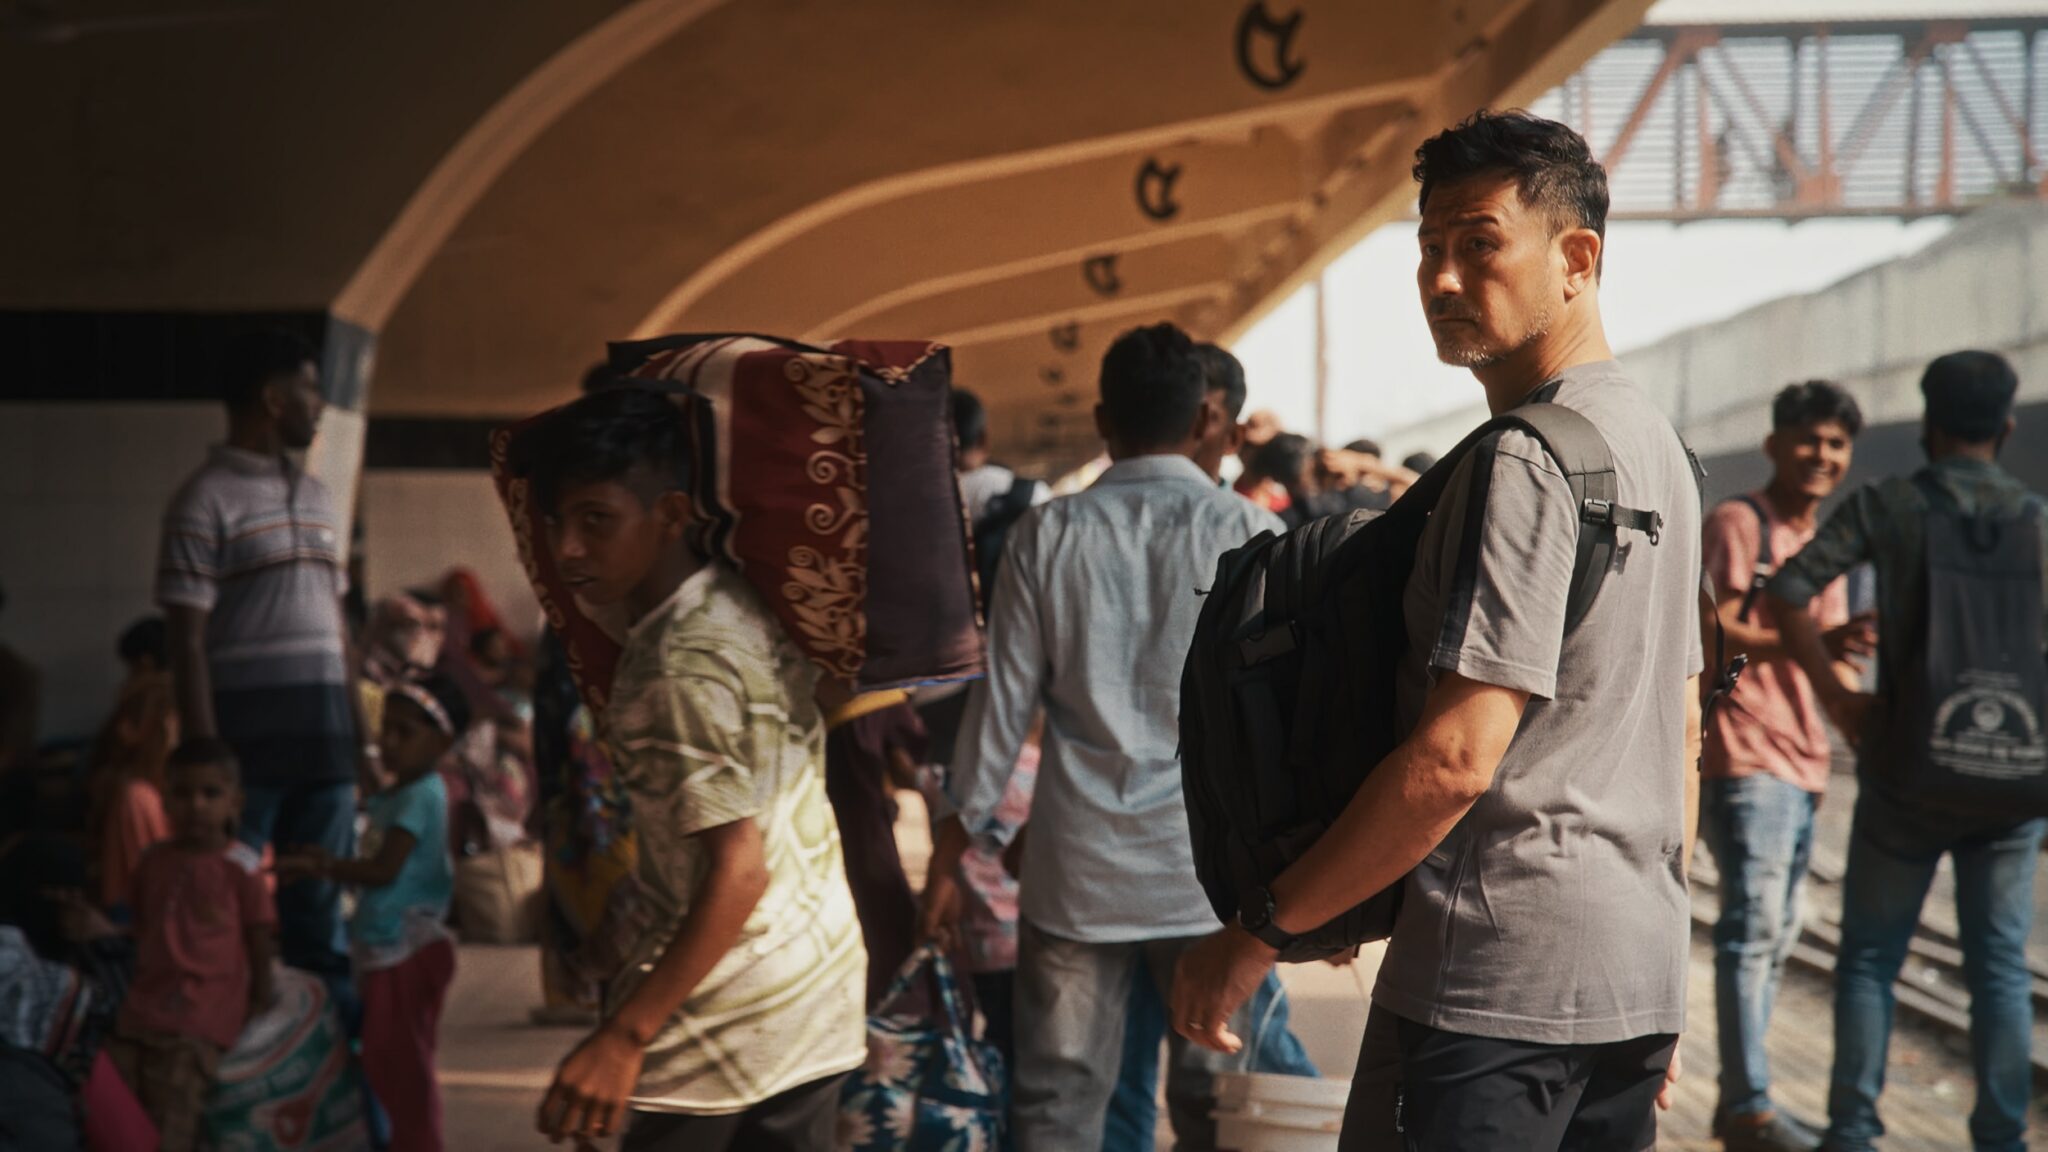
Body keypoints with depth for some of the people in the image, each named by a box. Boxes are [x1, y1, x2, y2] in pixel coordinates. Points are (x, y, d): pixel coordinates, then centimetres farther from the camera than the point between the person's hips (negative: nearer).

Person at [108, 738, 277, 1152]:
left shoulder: (239, 866, -4)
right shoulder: (155, 861, 12)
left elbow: (259, 935, -2)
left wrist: (260, 999, -4)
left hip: (203, 1013, -6)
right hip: (144, 1005, 6)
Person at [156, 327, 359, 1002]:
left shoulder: (316, 498, 16)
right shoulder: (206, 501, -5)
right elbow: (187, 641, -10)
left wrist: (357, 735, 13)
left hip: (324, 739, 6)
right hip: (249, 738, -6)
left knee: (320, 914, 9)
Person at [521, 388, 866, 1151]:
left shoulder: (680, 665, -20)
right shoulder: (748, 606, 4)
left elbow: (739, 869, -25)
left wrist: (624, 1037, -26)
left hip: (726, 1014, -8)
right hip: (824, 990, 8)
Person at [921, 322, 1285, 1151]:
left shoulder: (1047, 533, 1)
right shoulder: (1245, 532, -3)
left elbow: (1004, 701, 2)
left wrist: (952, 848, 11)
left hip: (1076, 871, 1)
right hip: (1209, 866, -1)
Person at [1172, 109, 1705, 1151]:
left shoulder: (1525, 461, -16)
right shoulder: (1659, 446, 16)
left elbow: (1455, 759, -22)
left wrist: (1260, 930, -15)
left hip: (1498, 978, -10)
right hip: (1636, 971, 10)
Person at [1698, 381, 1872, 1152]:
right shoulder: (1737, 525, -6)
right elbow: (1714, 632, -19)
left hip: (1803, 763, 9)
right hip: (1743, 756, -9)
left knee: (1776, 936, 11)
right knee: (1755, 922, -14)